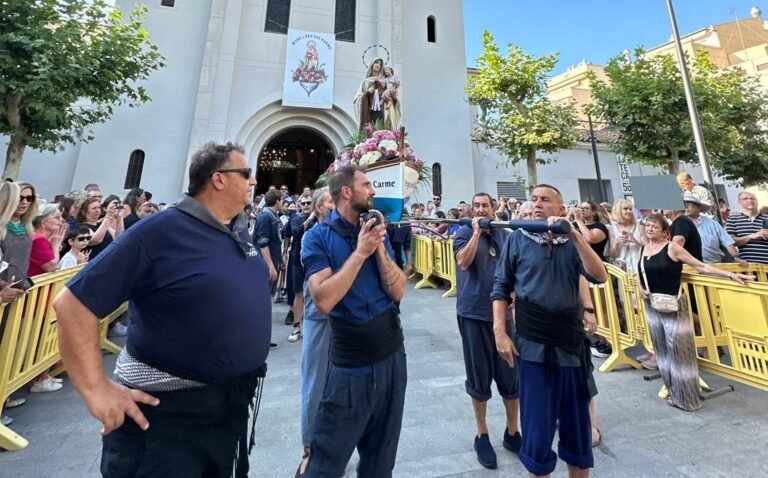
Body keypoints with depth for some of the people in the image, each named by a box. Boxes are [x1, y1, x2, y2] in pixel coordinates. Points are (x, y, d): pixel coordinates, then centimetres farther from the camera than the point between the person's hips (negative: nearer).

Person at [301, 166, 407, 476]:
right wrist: (360, 252, -21)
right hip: (351, 363, -5)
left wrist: (379, 247, -15)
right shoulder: (318, 237, -11)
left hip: (392, 353, 5)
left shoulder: (376, 231, 3)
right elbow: (324, 300, -23)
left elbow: (398, 291, -4)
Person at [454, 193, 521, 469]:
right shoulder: (464, 233, -1)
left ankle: (512, 433, 35)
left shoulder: (505, 235, 8)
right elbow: (463, 262, -19)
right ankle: (482, 435, 30)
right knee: (479, 376, 9)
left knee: (511, 374, 12)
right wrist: (476, 231, -15)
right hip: (473, 314, -3)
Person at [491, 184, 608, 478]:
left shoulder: (572, 242, 5)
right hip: (532, 345, -2)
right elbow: (501, 288, -2)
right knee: (537, 426, 11)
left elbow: (600, 277, -11)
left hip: (571, 343, 3)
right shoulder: (518, 239, -2)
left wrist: (575, 236, -20)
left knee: (577, 423, 18)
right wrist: (500, 331, -9)